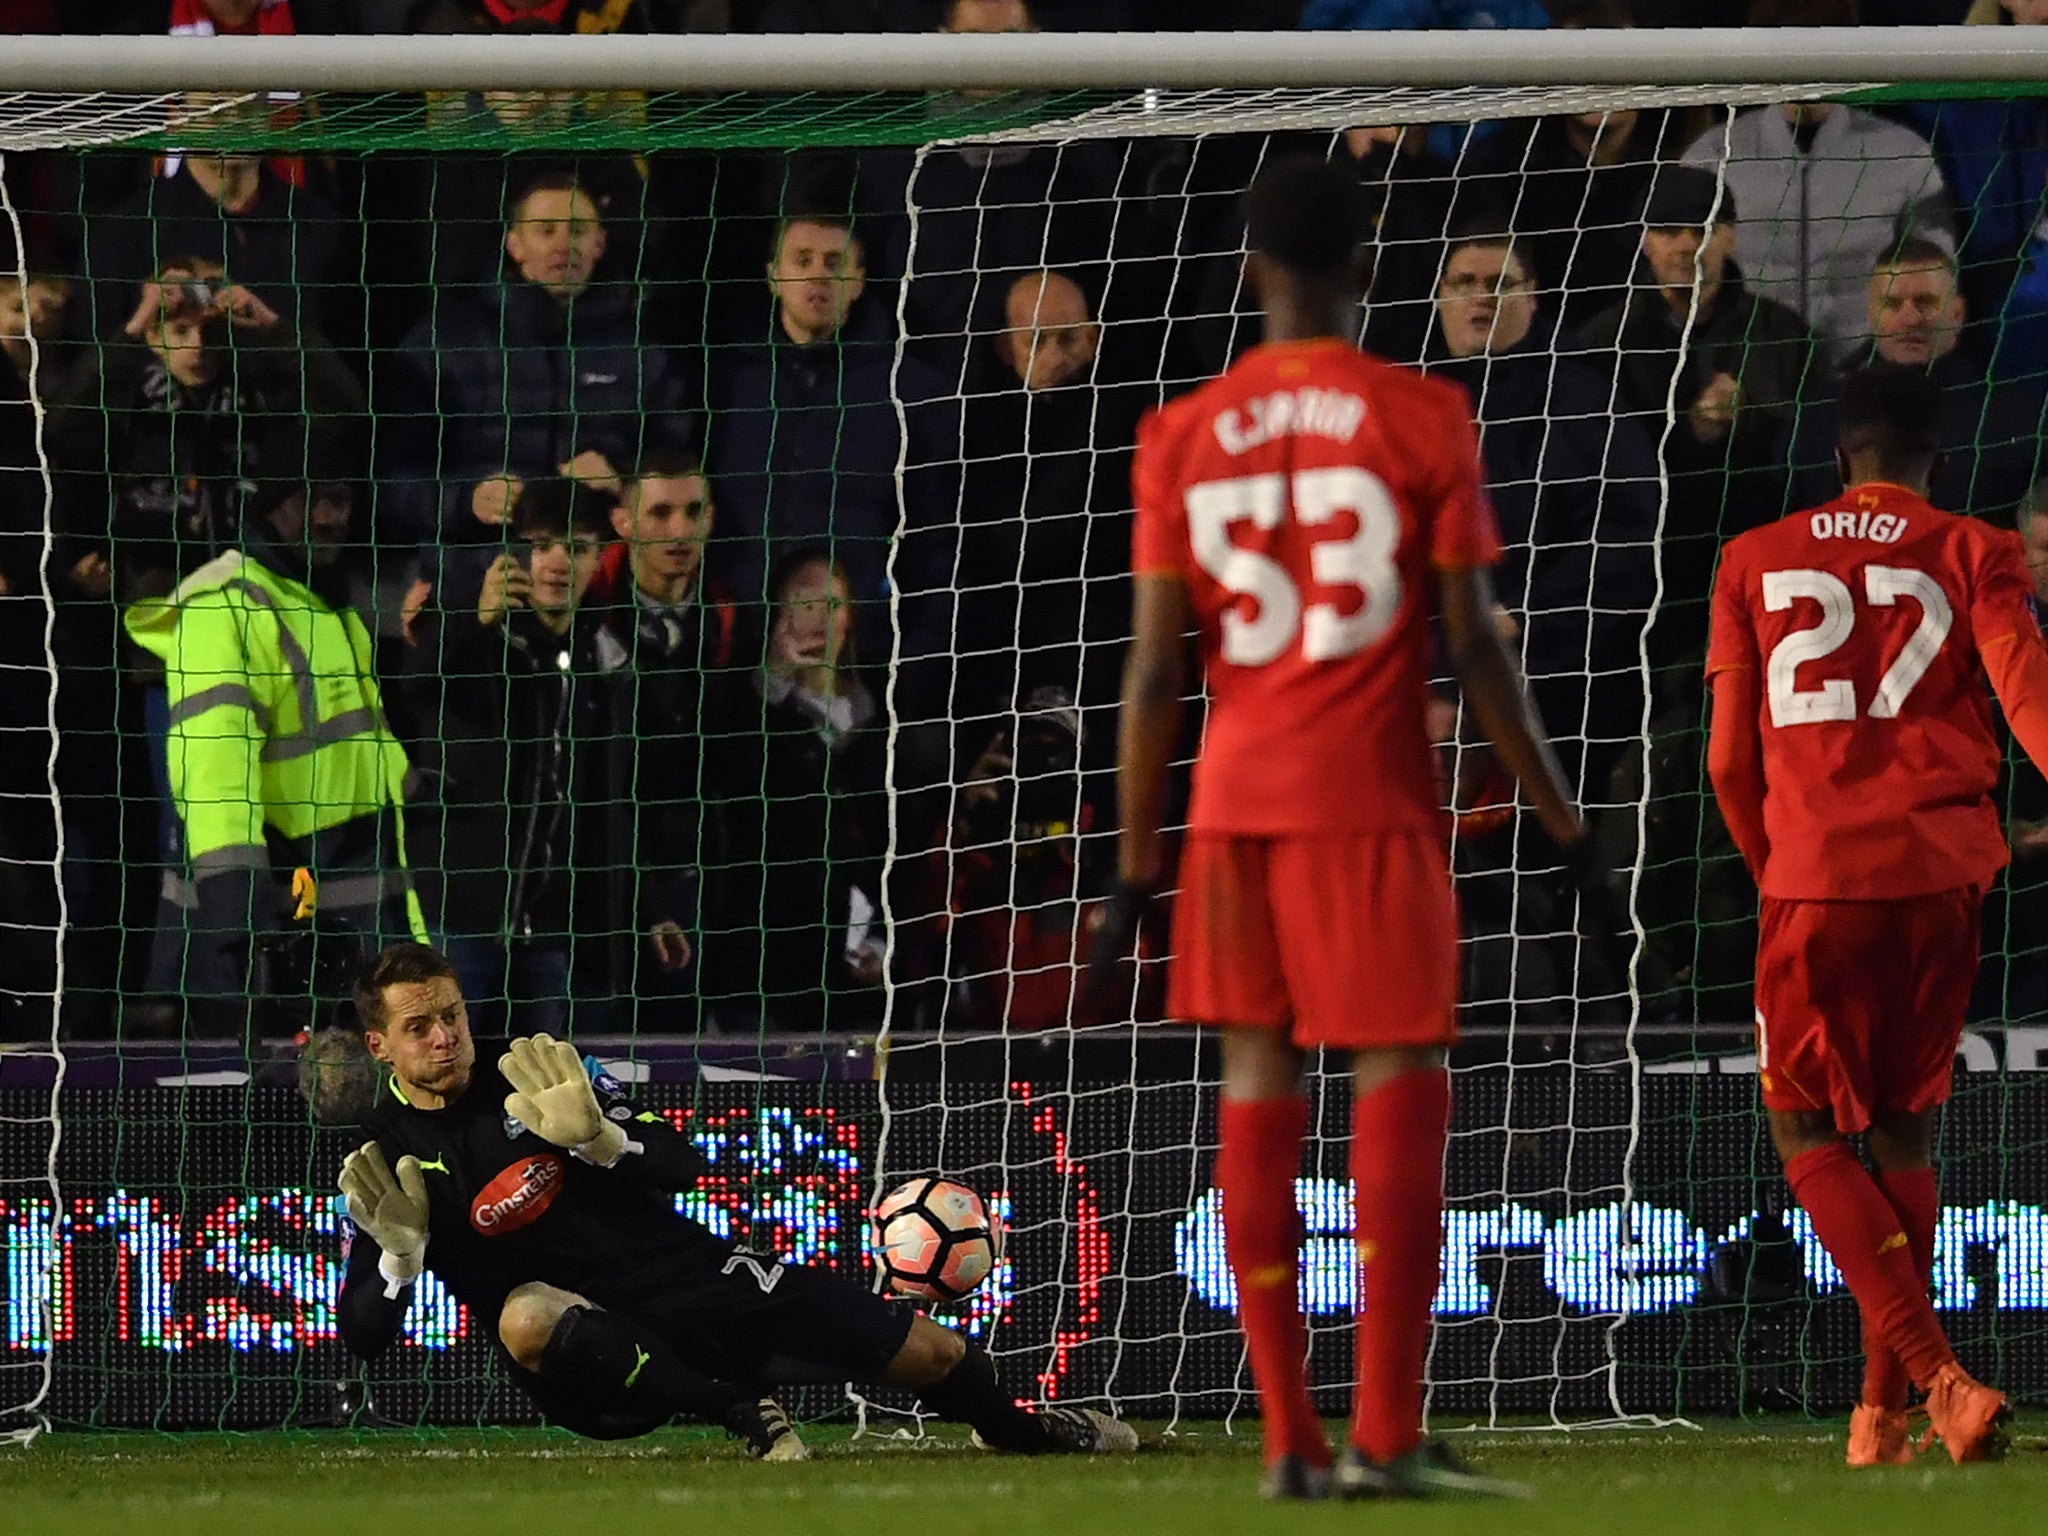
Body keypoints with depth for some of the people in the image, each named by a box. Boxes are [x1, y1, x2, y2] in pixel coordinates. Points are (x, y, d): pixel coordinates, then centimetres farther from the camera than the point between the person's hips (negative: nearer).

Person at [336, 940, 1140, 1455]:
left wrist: (602, 1140, -22)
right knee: (524, 1316, -41)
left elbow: (682, 1163, -1)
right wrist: (400, 1254, -23)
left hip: (690, 1274, 2)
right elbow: (362, 1335, -2)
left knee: (930, 1352, -4)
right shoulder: (384, 1158, 0)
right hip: (593, 1361, -2)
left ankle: (1016, 1429, 30)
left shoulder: (537, 1077, 2)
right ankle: (739, 1412, -30)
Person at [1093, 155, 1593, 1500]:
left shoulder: (1184, 440, 5)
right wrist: (1564, 822, 4)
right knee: (1401, 1089, -2)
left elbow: (1156, 669, 3)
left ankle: (1289, 1441, 5)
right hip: (1374, 803, -3)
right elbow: (1476, 649, -4)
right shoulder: (1424, 421, -3)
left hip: (1235, 807, 3)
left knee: (1260, 1094, 7)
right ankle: (1388, 1434, -11)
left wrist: (1138, 861, 9)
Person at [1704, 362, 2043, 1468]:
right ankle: (1881, 1412, 16)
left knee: (1808, 1135, 5)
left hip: (1813, 878, -1)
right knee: (1904, 1131, 16)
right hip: (1940, 873, 1)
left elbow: (1729, 759, 9)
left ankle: (1938, 1378, -15)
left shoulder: (1755, 563, 9)